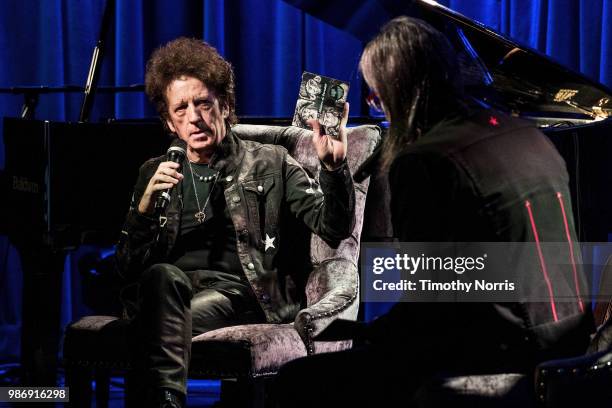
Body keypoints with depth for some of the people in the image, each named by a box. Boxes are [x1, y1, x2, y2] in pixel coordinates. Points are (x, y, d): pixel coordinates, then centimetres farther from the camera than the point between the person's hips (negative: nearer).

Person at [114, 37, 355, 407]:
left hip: (241, 293, -2)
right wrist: (146, 204, -3)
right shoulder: (156, 174, 23)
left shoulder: (270, 164, 15)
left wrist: (334, 167, -18)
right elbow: (128, 267, 14)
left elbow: (333, 228, 1)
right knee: (163, 277, -36)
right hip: (172, 291, 3)